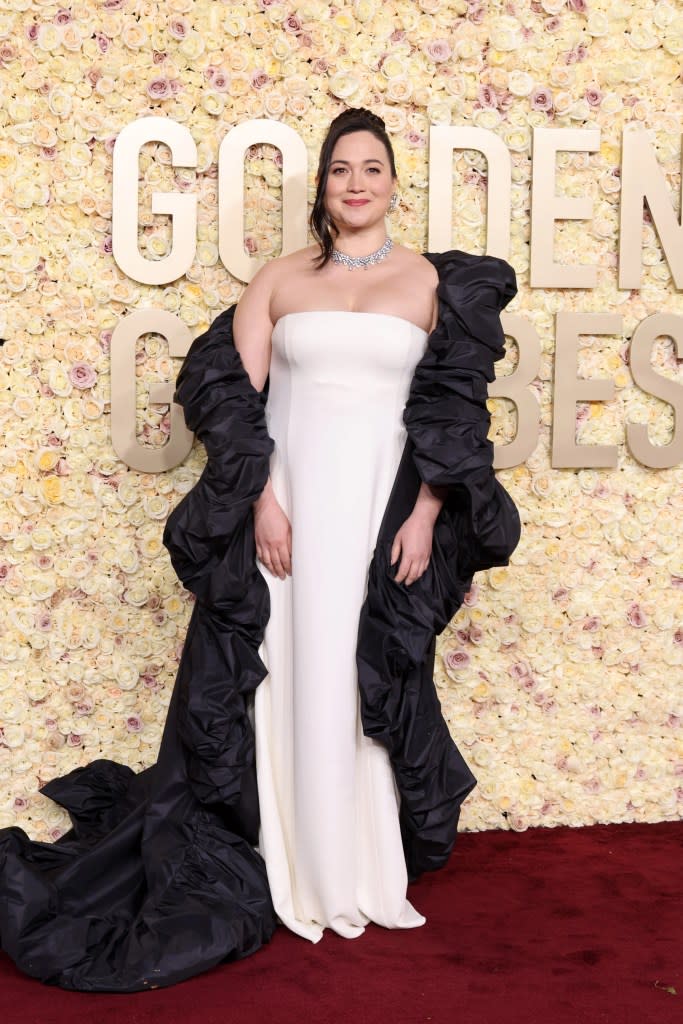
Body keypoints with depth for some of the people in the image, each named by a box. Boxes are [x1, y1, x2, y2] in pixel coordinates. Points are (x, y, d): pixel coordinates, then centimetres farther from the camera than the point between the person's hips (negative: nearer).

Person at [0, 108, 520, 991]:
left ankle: (367, 873, 20)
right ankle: (287, 875, 17)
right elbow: (235, 393, 1)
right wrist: (261, 498, -9)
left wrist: (426, 514, -7)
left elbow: (456, 409, 2)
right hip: (286, 499, 0)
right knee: (281, 678, 3)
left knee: (373, 681, 5)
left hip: (384, 503, 0)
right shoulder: (279, 279, 8)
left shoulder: (431, 281, 7)